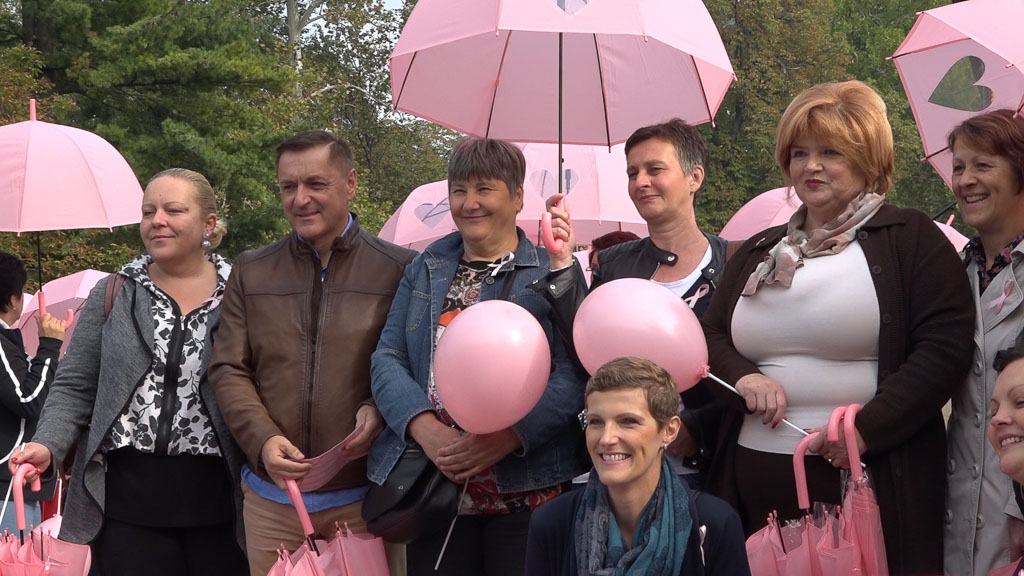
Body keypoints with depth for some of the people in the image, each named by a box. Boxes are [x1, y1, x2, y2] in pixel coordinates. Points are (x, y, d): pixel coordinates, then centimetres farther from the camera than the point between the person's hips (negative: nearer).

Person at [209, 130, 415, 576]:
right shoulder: (250, 272, 11)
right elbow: (227, 370, 7)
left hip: (364, 499, -2)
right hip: (271, 499, 3)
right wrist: (262, 439, -9)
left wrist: (382, 409, -18)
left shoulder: (398, 270, 1)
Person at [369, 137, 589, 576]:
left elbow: (574, 375, -8)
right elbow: (388, 358, 7)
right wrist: (423, 426, -12)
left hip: (526, 492, -3)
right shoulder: (424, 271, 14)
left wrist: (509, 435, -22)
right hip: (434, 492, 3)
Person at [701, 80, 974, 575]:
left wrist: (867, 428, -17)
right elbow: (710, 335, 19)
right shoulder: (759, 252, 18)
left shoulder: (910, 238, 0)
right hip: (756, 482, 5)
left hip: (868, 480, -5)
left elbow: (946, 348, -9)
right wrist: (743, 376, -4)